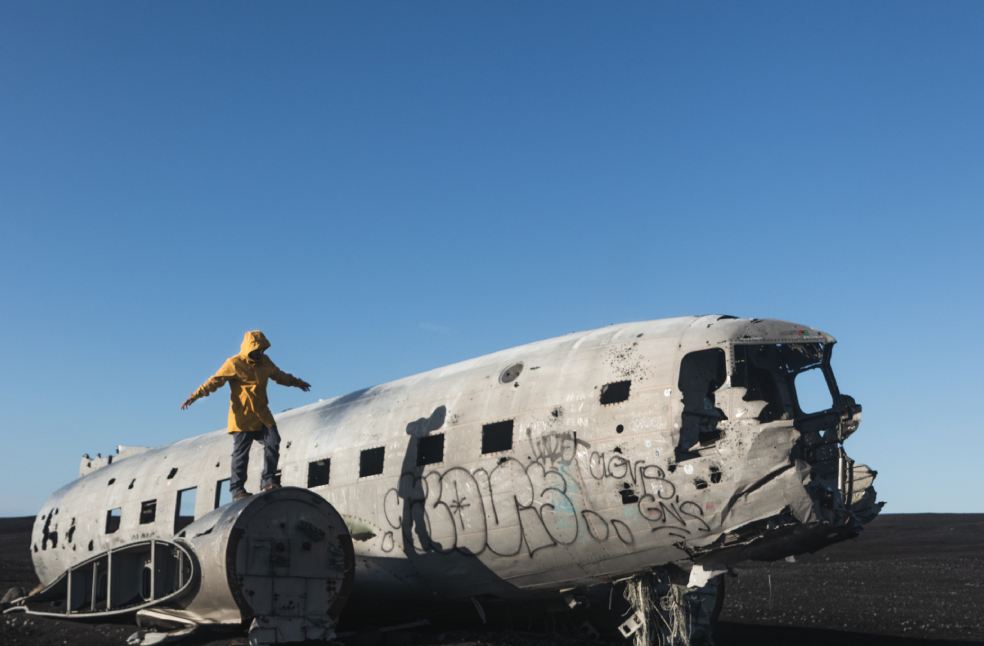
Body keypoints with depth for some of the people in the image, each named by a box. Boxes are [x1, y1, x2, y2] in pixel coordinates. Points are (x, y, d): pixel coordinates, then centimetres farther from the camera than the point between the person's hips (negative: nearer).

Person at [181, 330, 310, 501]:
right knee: (241, 453, -2)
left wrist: (296, 382, 40)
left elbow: (279, 375, 28)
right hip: (242, 416, -6)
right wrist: (195, 395, -25)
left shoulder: (264, 362, 10)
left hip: (262, 415, 6)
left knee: (273, 443, -4)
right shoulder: (234, 364, -10)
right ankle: (237, 489, 6)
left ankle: (268, 480, 6)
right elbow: (215, 380, -15)